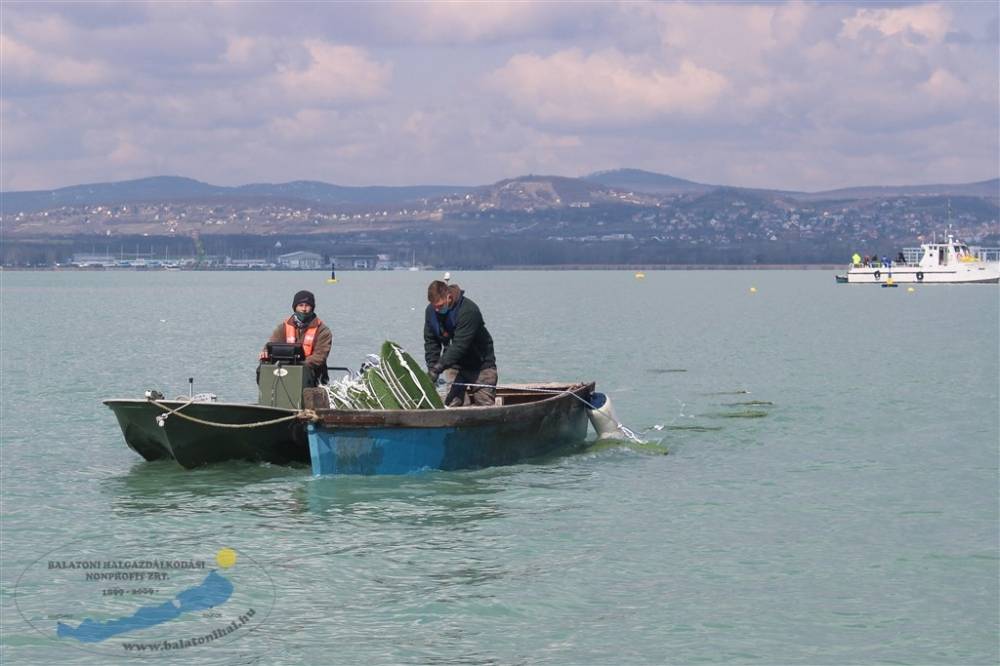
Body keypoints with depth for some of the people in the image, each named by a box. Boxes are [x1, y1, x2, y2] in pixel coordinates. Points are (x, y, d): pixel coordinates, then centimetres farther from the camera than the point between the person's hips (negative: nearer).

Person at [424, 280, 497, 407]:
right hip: (454, 365, 5)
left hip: (480, 364, -5)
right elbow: (431, 342, 0)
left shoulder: (468, 310, -28)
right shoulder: (431, 311, -6)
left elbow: (460, 345, -33)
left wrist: (439, 367, -37)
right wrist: (432, 367, -15)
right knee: (453, 403, -7)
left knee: (485, 404, -3)